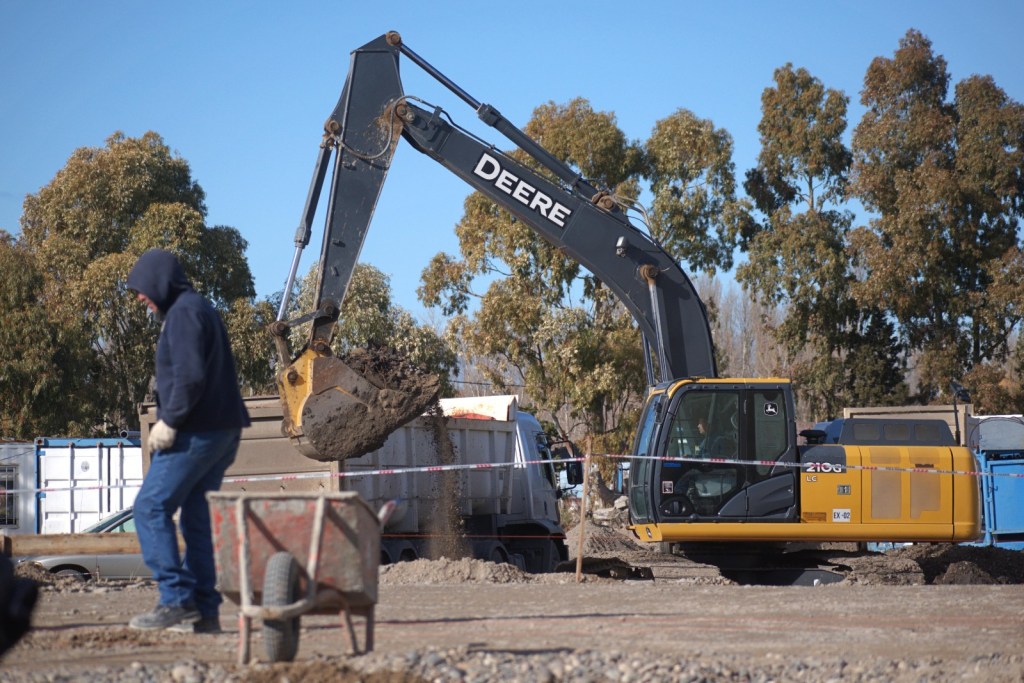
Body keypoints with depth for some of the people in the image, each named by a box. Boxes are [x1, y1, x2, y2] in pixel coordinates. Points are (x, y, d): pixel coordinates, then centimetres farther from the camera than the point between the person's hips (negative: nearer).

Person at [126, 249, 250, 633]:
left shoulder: (184, 313, -10)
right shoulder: (198, 310, 22)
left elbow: (190, 375, -21)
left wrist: (169, 421, -15)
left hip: (196, 431, -10)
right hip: (221, 431, 10)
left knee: (151, 508, -7)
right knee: (196, 517, 10)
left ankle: (176, 600, -11)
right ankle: (204, 610, 8)